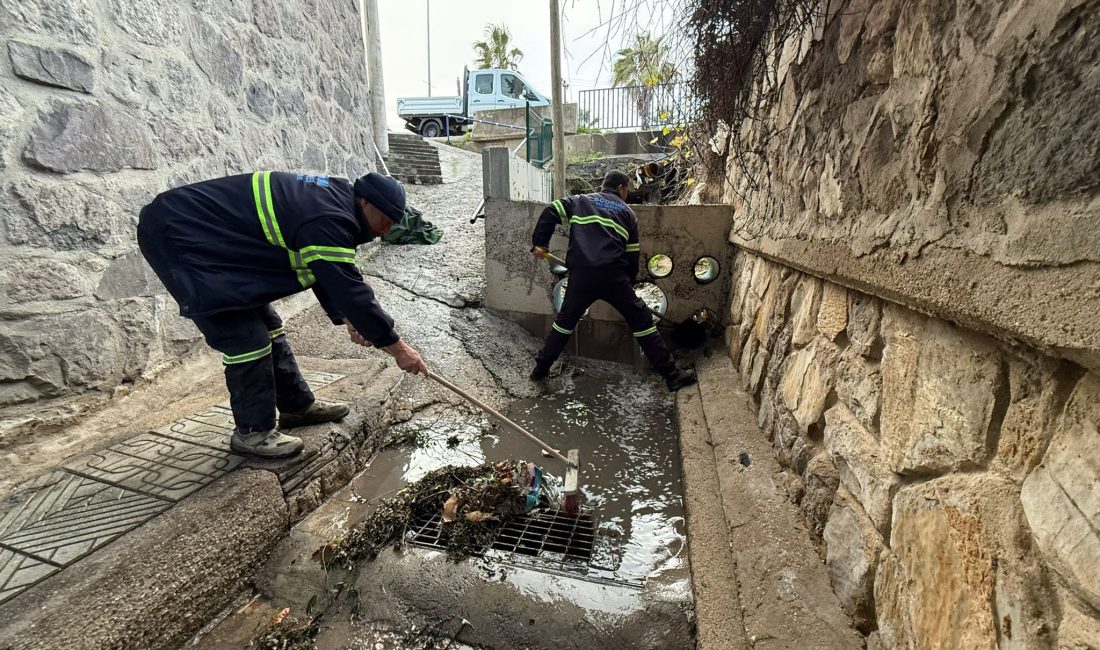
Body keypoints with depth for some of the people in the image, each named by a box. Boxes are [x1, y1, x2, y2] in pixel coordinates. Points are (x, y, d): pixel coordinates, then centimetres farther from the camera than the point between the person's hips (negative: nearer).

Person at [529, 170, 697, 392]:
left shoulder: (580, 201, 23)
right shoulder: (627, 212, 20)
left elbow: (550, 213, 9)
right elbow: (632, 254, 18)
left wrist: (539, 243, 12)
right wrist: (628, 284, 27)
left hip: (580, 275, 2)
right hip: (613, 276, -1)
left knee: (565, 321, 20)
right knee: (642, 321, 8)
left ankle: (540, 369, 27)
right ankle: (672, 375, 10)